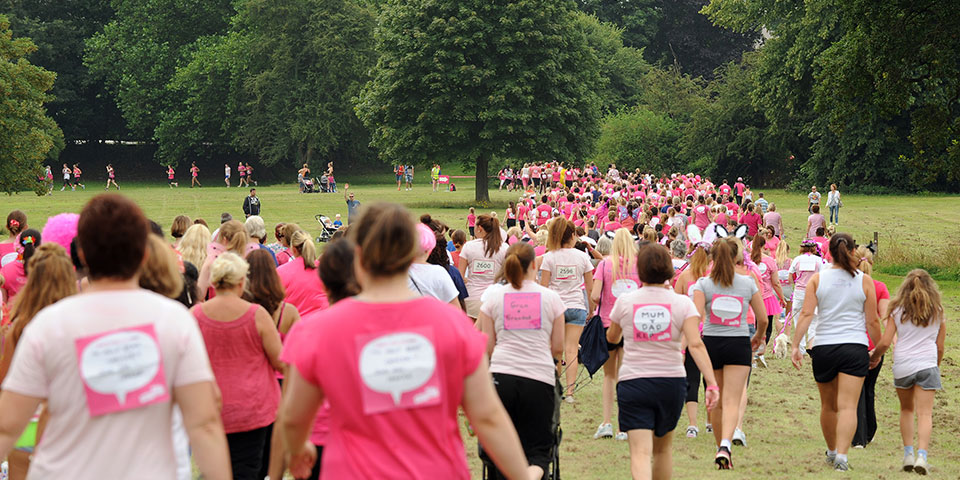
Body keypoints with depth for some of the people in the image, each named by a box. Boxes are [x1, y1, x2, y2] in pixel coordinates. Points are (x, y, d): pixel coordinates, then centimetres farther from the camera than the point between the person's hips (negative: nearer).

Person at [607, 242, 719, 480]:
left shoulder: (625, 301, -1)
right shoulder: (682, 303, -3)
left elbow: (611, 338, 15)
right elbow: (695, 344, -14)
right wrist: (712, 384, -16)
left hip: (632, 382, -2)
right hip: (671, 381, 2)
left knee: (640, 452, -10)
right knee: (662, 449, 22)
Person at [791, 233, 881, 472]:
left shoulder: (817, 279, 1)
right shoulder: (864, 280, 0)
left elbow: (806, 314, -6)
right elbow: (872, 321, 2)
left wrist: (795, 345, -4)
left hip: (823, 348, 2)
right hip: (855, 349, -2)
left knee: (828, 405, 18)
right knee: (848, 406, -7)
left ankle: (832, 451, 34)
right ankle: (841, 455, -24)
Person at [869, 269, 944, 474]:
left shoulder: (898, 310, 5)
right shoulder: (937, 312, 6)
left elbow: (885, 342, 0)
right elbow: (940, 346, 10)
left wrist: (874, 357, 18)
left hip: (902, 365, 1)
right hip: (927, 365, -1)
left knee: (906, 409, 19)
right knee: (925, 413, -3)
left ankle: (908, 453, 14)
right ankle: (922, 455, -19)